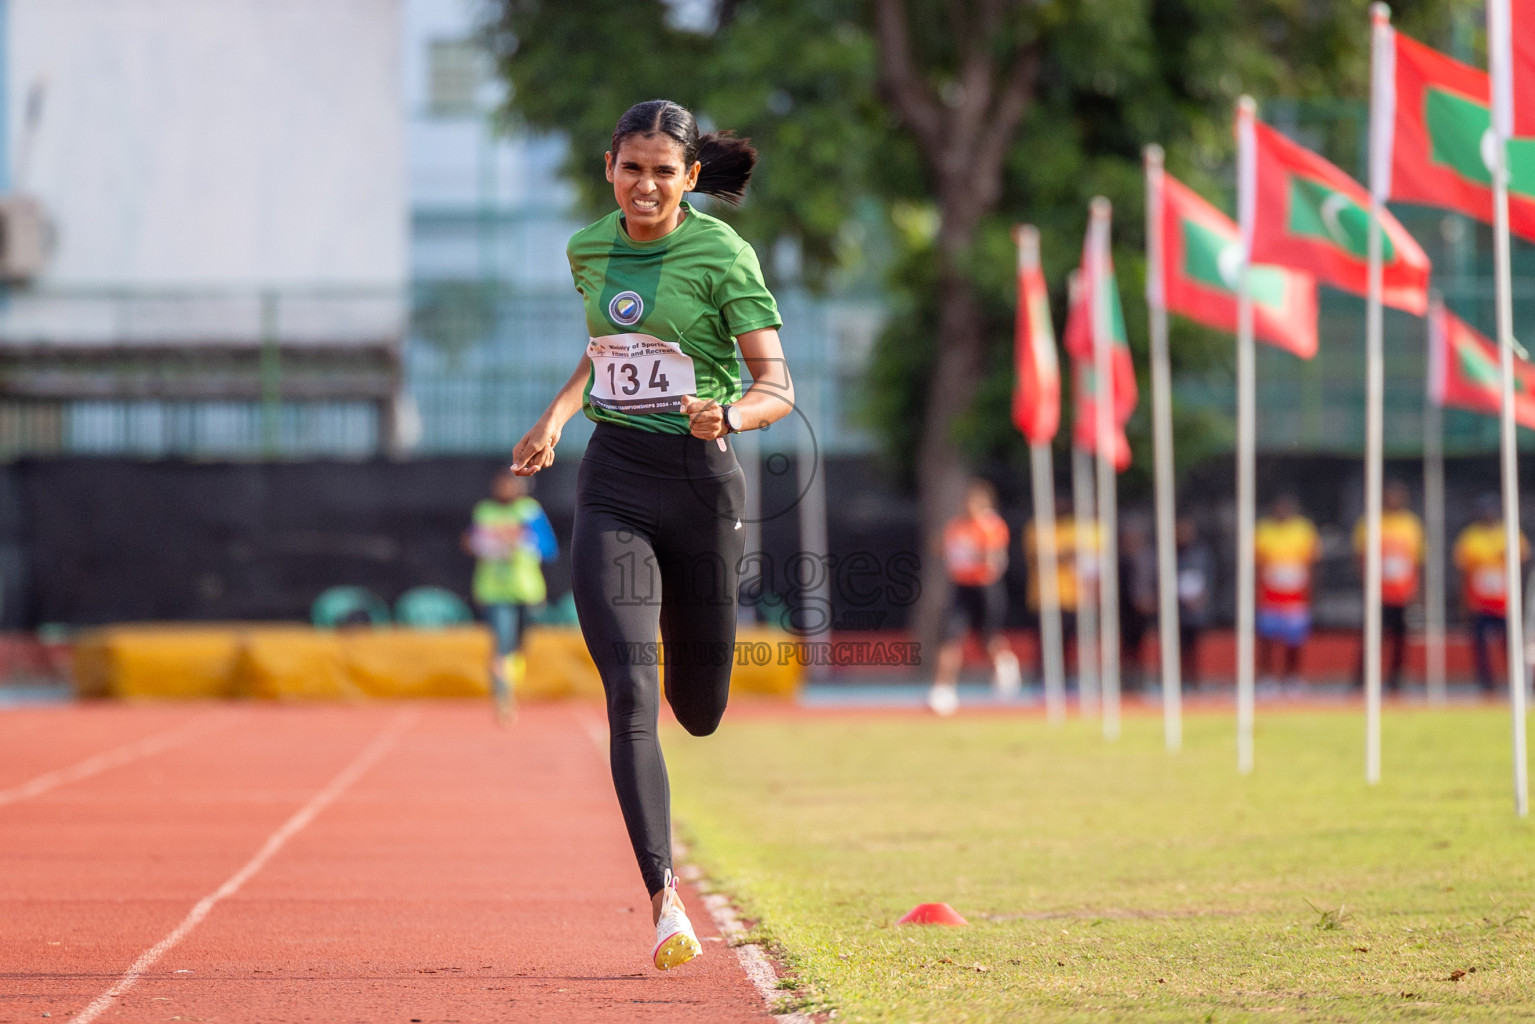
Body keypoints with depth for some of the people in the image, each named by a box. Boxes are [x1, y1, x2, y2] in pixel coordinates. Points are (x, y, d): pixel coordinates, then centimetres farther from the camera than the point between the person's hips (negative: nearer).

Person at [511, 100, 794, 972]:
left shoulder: (722, 254, -8)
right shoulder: (590, 250, 6)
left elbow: (779, 388, -13)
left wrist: (731, 413, -33)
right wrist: (559, 414, 16)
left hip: (700, 479, -2)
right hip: (613, 483, 2)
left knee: (699, 711, 10)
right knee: (630, 692, -17)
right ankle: (665, 901, -20)